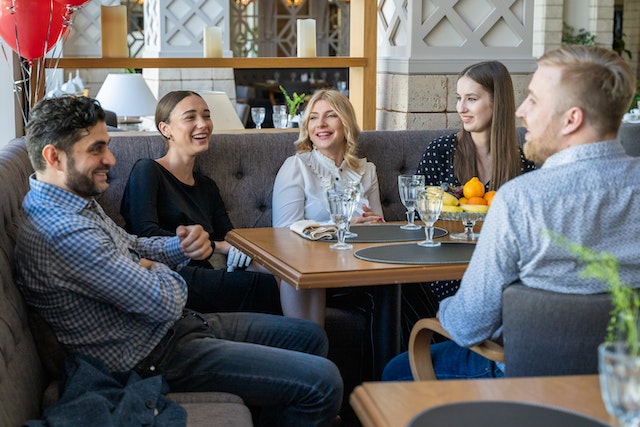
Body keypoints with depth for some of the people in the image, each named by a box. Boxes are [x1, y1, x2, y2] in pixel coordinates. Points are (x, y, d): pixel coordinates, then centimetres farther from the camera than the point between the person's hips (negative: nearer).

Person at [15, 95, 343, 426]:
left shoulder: (79, 202, 5)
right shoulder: (61, 231, -29)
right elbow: (165, 303, -27)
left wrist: (183, 246, -4)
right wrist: (159, 272, -3)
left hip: (171, 325, 11)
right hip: (153, 356, -11)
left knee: (310, 336, 17)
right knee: (322, 382, -14)